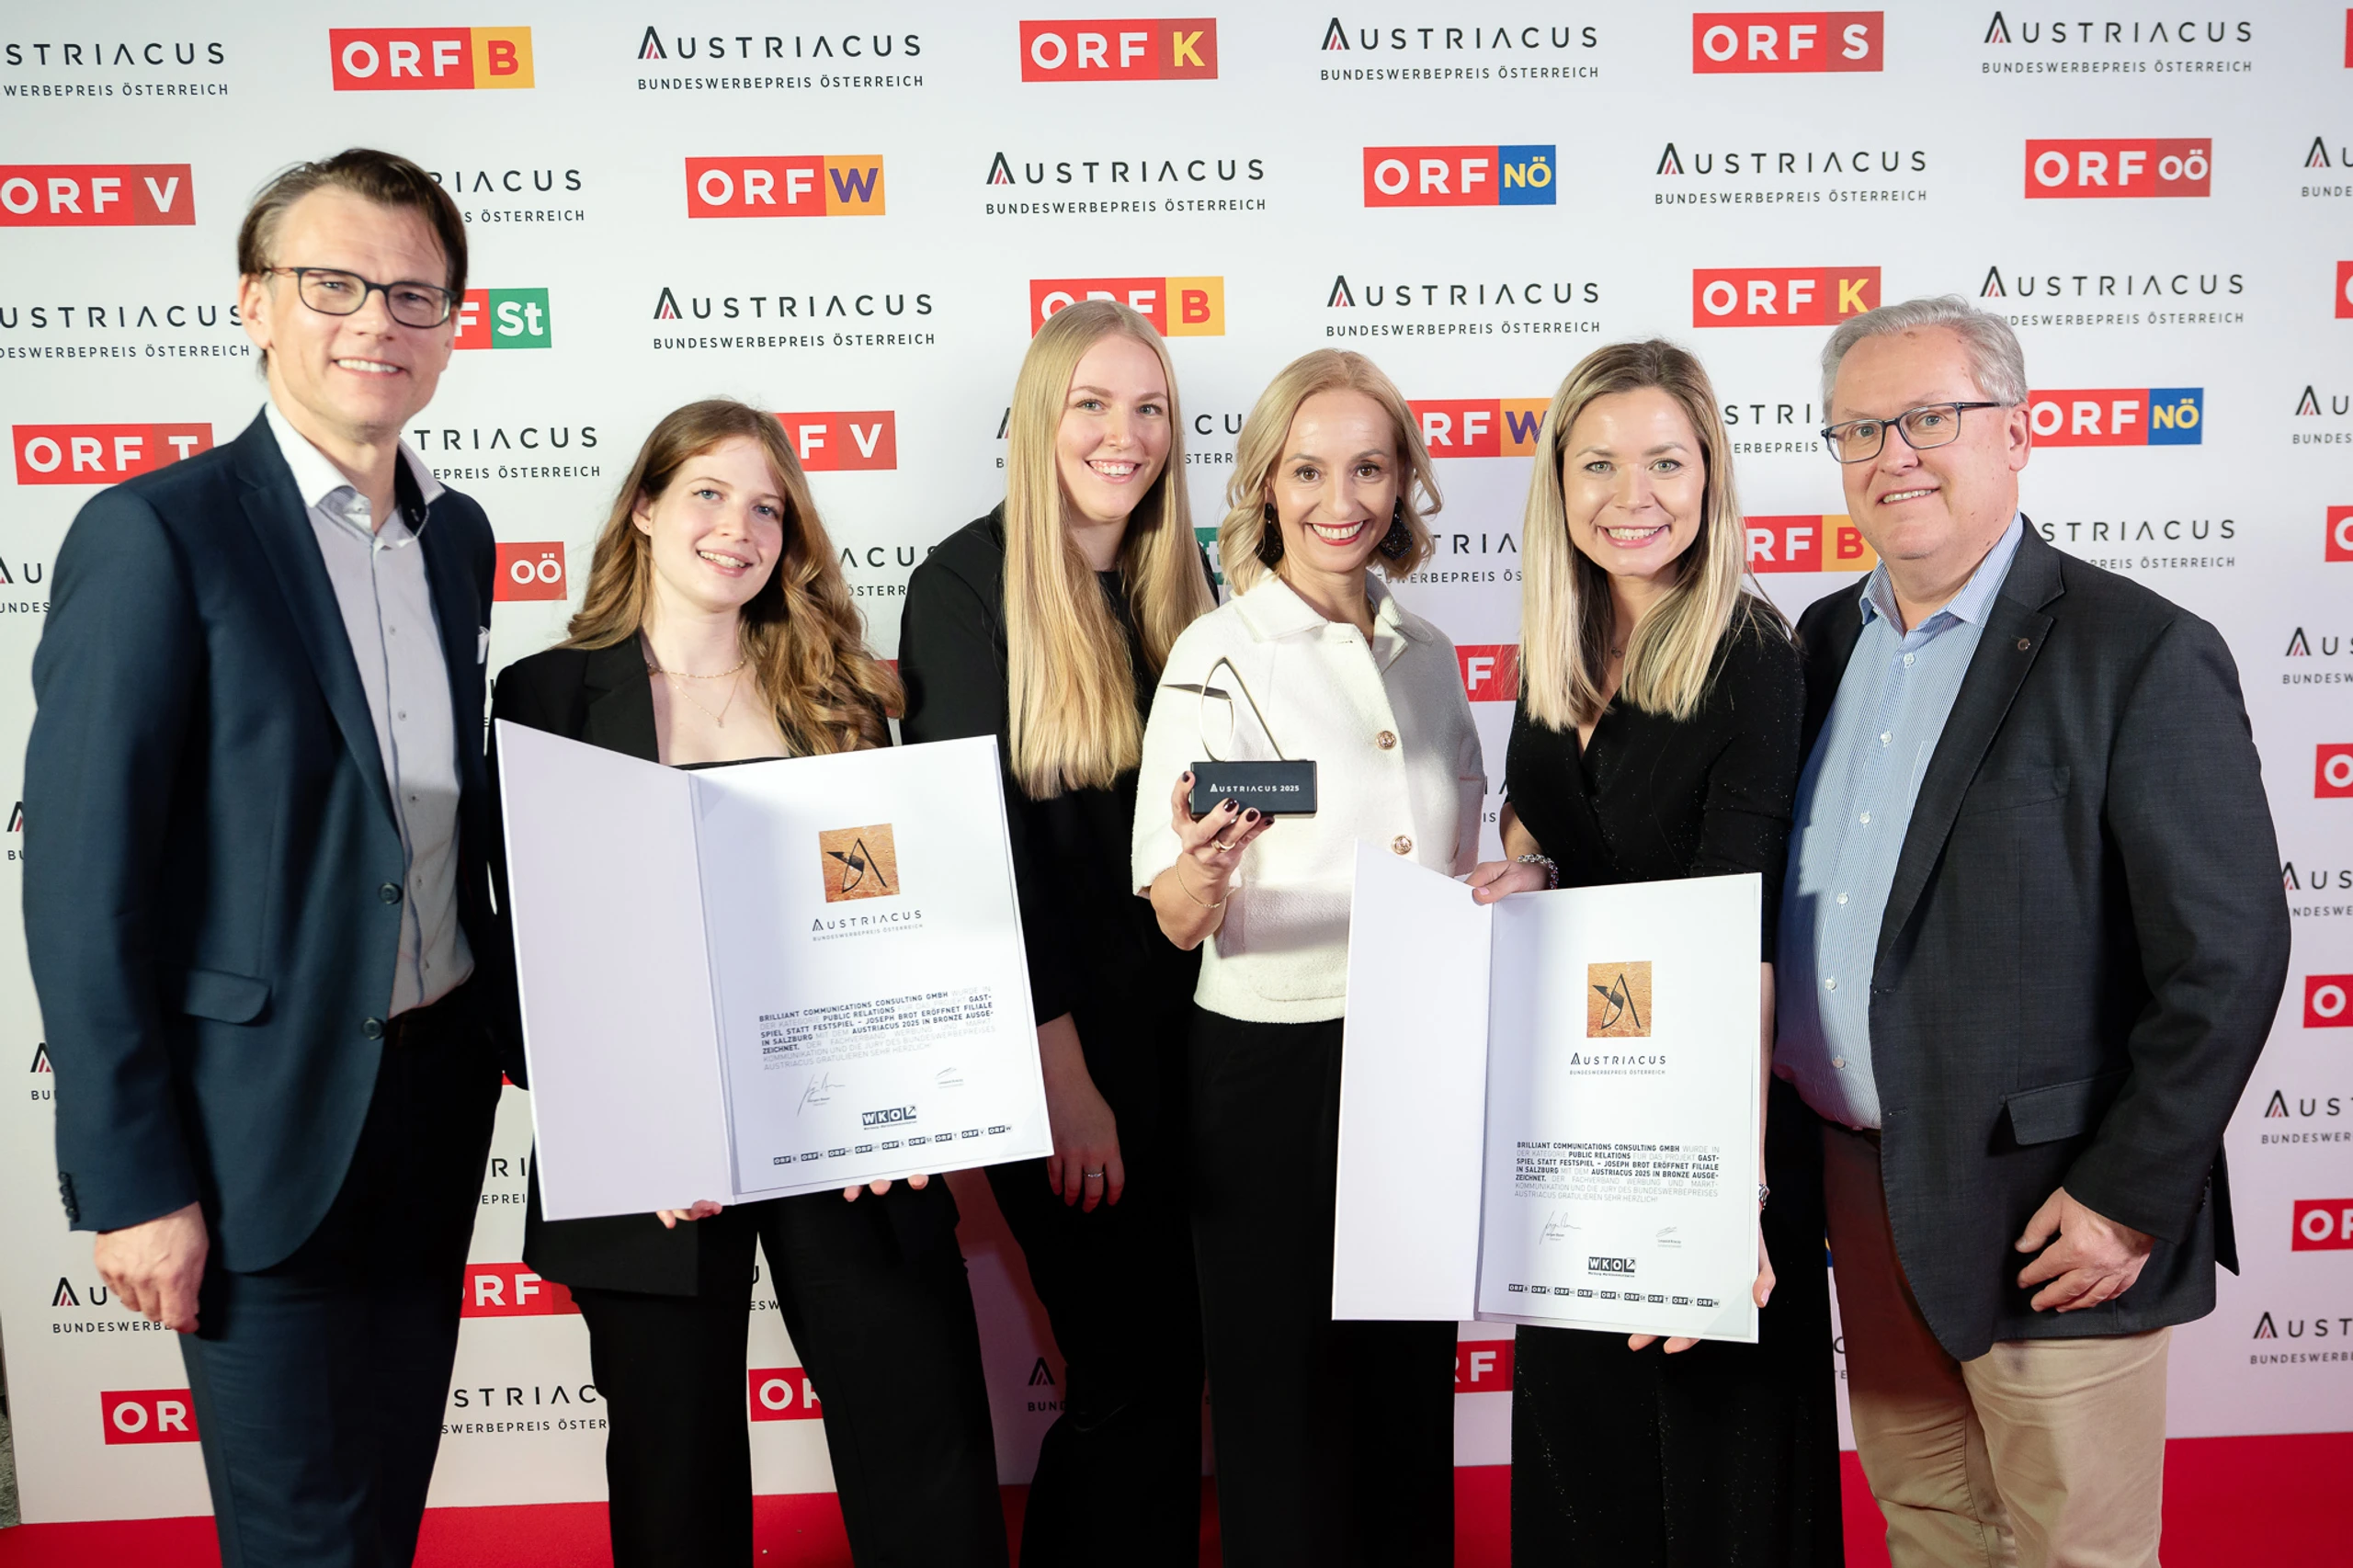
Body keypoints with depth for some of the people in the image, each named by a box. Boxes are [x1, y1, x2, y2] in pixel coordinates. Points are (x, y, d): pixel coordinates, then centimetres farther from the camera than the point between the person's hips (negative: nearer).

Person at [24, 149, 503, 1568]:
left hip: (441, 1087, 6)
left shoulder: (457, 532, 8)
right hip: (267, 1124, -6)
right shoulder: (157, 534, -13)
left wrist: (509, 1027, 12)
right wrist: (132, 1181, -13)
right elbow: (83, 886, -13)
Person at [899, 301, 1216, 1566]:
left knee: (1167, 1361, 13)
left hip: (1175, 1031, 6)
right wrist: (1063, 1068, -14)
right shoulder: (966, 585, -10)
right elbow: (979, 835, -13)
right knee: (1134, 1368, 1)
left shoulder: (1179, 586, 9)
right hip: (1056, 1043, -5)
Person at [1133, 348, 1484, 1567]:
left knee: (1413, 1396, 15)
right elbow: (1175, 920, -13)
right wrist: (1205, 872, -34)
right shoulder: (1219, 655, -8)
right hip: (1275, 1065, -5)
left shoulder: (1426, 653, 8)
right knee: (1287, 1408, 6)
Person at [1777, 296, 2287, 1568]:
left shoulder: (2143, 656, -12)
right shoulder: (1826, 640, 8)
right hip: (1861, 1186, 6)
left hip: (2045, 1215, -6)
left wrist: (2128, 1198, -14)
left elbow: (2228, 958, -14)